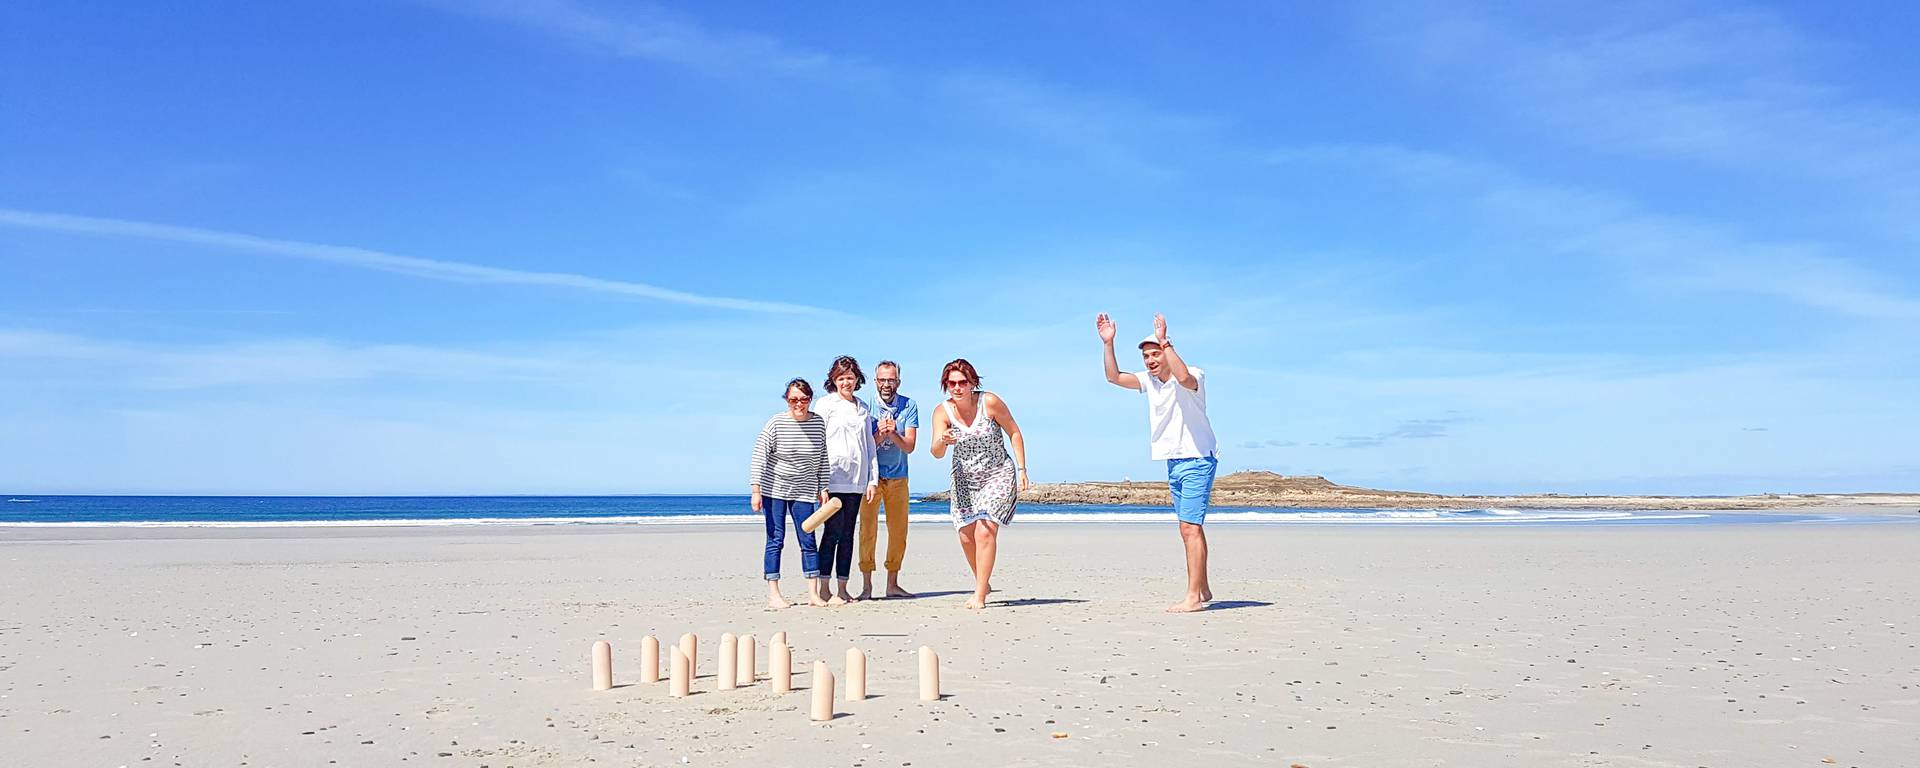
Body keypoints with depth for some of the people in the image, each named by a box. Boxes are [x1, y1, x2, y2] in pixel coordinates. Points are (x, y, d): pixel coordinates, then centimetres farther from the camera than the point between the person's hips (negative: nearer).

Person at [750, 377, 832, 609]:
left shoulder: (819, 423, -3)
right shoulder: (776, 423, -13)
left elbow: (823, 459, 6)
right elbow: (759, 457, -11)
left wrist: (823, 489, 4)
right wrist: (756, 491, -14)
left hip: (803, 491, 3)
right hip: (774, 488, -2)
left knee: (808, 541, 1)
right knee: (775, 540, -1)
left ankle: (813, 593, 6)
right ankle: (773, 594, 3)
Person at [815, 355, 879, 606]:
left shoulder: (863, 408, 17)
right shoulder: (825, 404, 2)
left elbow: (869, 445, 19)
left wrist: (873, 479, 11)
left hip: (856, 481, 5)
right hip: (833, 479, -5)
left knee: (847, 535, 6)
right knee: (832, 533, -8)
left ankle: (843, 589, 10)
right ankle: (824, 590, -4)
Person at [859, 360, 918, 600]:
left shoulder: (909, 406, -3)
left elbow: (909, 446, -9)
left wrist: (892, 433, -27)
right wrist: (880, 433, -26)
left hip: (897, 476, 2)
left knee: (899, 531, 5)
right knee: (868, 529, -6)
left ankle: (892, 584, 15)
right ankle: (866, 585, -2)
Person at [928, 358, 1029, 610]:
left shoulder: (990, 402, -17)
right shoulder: (942, 412, -13)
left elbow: (1014, 432, -5)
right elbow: (936, 453, -23)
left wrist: (1022, 469, -8)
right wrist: (943, 441, -47)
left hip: (998, 474, -3)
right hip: (965, 478, 3)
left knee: (985, 531, -17)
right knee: (967, 536, 4)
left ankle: (979, 595, -13)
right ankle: (983, 583, 30)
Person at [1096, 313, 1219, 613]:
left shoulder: (1195, 375, -15)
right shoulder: (1149, 380, 6)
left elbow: (1183, 377, -39)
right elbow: (1114, 376, -2)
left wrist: (1164, 341, -38)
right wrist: (1108, 343, -13)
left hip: (1197, 461, -8)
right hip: (1173, 462, 8)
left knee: (1190, 527, -13)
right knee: (1190, 529, 15)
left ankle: (1193, 597, -12)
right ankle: (1204, 589, 25)